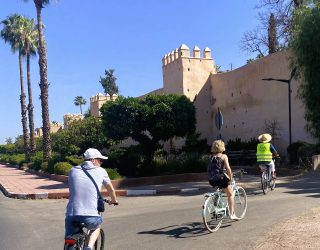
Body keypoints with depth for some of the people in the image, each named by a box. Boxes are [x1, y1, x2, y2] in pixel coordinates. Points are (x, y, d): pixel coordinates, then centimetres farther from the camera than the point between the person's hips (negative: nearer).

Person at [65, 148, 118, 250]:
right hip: (90, 217, -1)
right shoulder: (101, 171, 6)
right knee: (97, 226, 32)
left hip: (71, 216, 2)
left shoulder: (72, 171, 12)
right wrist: (114, 200, 42)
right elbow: (111, 189, 21)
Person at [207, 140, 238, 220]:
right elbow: (228, 169, -13)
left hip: (211, 180, 5)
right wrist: (230, 178, -1)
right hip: (220, 179, -5)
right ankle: (232, 214, 11)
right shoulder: (224, 156, -4)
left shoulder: (211, 157, 12)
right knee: (230, 194, 15)